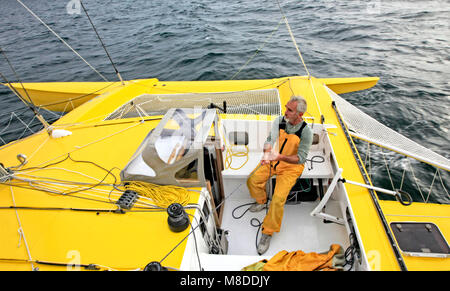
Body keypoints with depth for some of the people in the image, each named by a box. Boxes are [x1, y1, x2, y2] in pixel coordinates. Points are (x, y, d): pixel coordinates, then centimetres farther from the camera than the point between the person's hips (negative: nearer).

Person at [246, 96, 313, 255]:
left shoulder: (306, 132, -20)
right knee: (252, 180, -7)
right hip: (273, 160, 5)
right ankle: (261, 202, 26)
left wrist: (280, 157, -36)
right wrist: (267, 153, -24)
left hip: (291, 166, -5)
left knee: (278, 198, -20)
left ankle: (268, 233, -1)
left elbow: (301, 158, -20)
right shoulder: (279, 121, -9)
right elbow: (270, 140, -1)